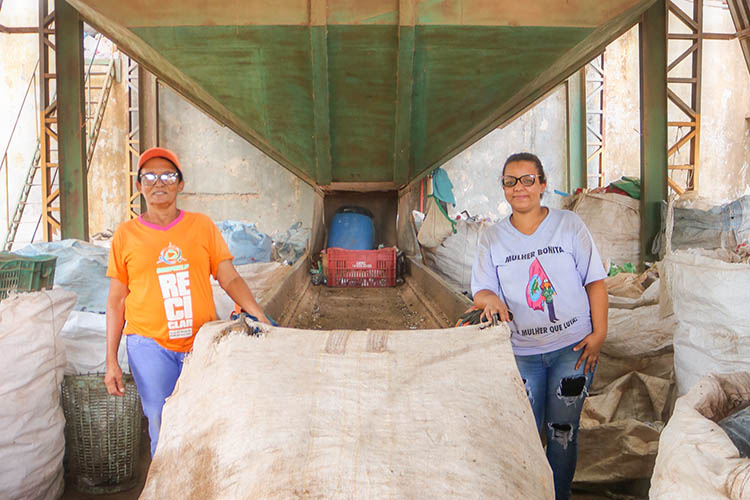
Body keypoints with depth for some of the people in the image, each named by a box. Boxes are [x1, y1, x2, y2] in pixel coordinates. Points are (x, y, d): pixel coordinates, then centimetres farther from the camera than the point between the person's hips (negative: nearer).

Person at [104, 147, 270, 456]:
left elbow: (229, 279, 2)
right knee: (163, 433, 1)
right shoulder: (126, 235, 4)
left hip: (201, 344, 1)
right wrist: (111, 360, 3)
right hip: (151, 347, -1)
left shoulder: (201, 225, 5)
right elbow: (116, 302, 6)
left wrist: (259, 316, -13)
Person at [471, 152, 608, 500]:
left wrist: (599, 334, -6)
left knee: (562, 432, 8)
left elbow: (595, 281, 0)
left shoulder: (568, 224, 0)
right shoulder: (492, 238, 3)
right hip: (522, 352, 1)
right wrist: (490, 299, -24)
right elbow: (480, 291, 0)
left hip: (573, 347, -1)